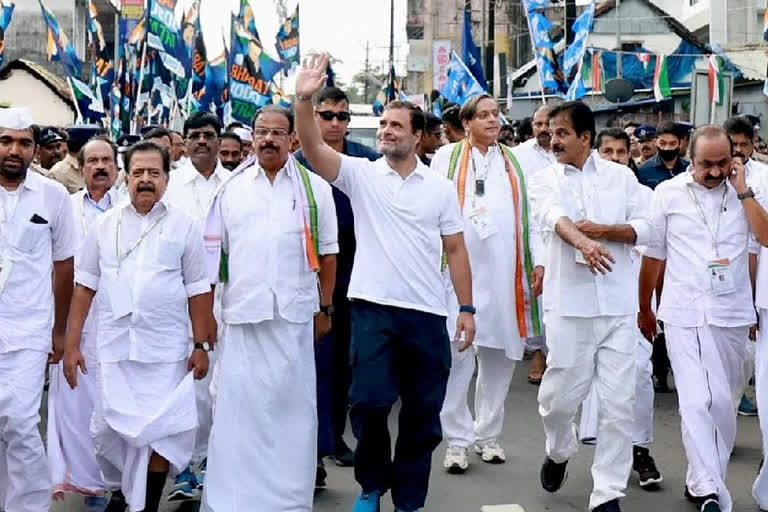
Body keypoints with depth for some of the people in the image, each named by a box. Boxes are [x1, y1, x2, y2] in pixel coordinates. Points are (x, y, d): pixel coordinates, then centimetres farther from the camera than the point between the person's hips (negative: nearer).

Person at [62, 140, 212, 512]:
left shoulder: (184, 226, 1)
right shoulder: (105, 225, 6)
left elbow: (197, 290, 3)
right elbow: (85, 285, 8)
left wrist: (201, 346, 0)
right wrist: (72, 343, 4)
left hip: (166, 348, -1)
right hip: (115, 345, 2)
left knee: (162, 432, -1)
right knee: (110, 428, 6)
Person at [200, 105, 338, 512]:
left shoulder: (314, 188, 6)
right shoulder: (231, 188, 8)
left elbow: (327, 252, 8)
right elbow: (214, 253, 9)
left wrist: (326, 308, 5)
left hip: (295, 314, 0)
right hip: (242, 313, 1)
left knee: (292, 405, 6)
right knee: (238, 406, 2)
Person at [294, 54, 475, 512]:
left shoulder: (441, 188, 6)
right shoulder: (361, 174, 1)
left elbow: (456, 250, 8)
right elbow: (313, 148, -14)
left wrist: (467, 308, 3)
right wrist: (305, 99, -29)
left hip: (427, 313, 2)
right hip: (373, 308, -2)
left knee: (423, 413, 8)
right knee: (369, 402, -6)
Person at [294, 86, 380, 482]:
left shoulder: (367, 160, 1)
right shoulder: (300, 162, -3)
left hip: (354, 266, 3)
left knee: (345, 355, 12)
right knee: (320, 356, -4)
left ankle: (336, 434, 25)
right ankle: (317, 447, 0)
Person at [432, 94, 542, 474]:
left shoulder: (515, 162, 16)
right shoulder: (447, 157, 7)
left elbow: (529, 214, 11)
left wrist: (538, 262, 4)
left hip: (504, 273, 3)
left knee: (500, 355, 9)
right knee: (457, 355, -6)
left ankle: (488, 434, 22)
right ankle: (456, 440, 3)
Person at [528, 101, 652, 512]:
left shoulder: (621, 176, 9)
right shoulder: (544, 180, 4)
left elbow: (644, 228, 5)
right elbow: (555, 218, -17)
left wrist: (601, 230, -12)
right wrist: (584, 243, -37)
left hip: (618, 305, 1)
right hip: (568, 304, -1)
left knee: (618, 403, 0)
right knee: (559, 397, 5)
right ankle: (559, 451, 37)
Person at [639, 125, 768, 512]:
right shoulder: (668, 193, -1)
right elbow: (653, 255, 6)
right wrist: (644, 309, 12)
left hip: (732, 314, 2)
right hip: (684, 315, -2)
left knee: (723, 403, 10)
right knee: (697, 402, -10)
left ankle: (704, 481, 25)